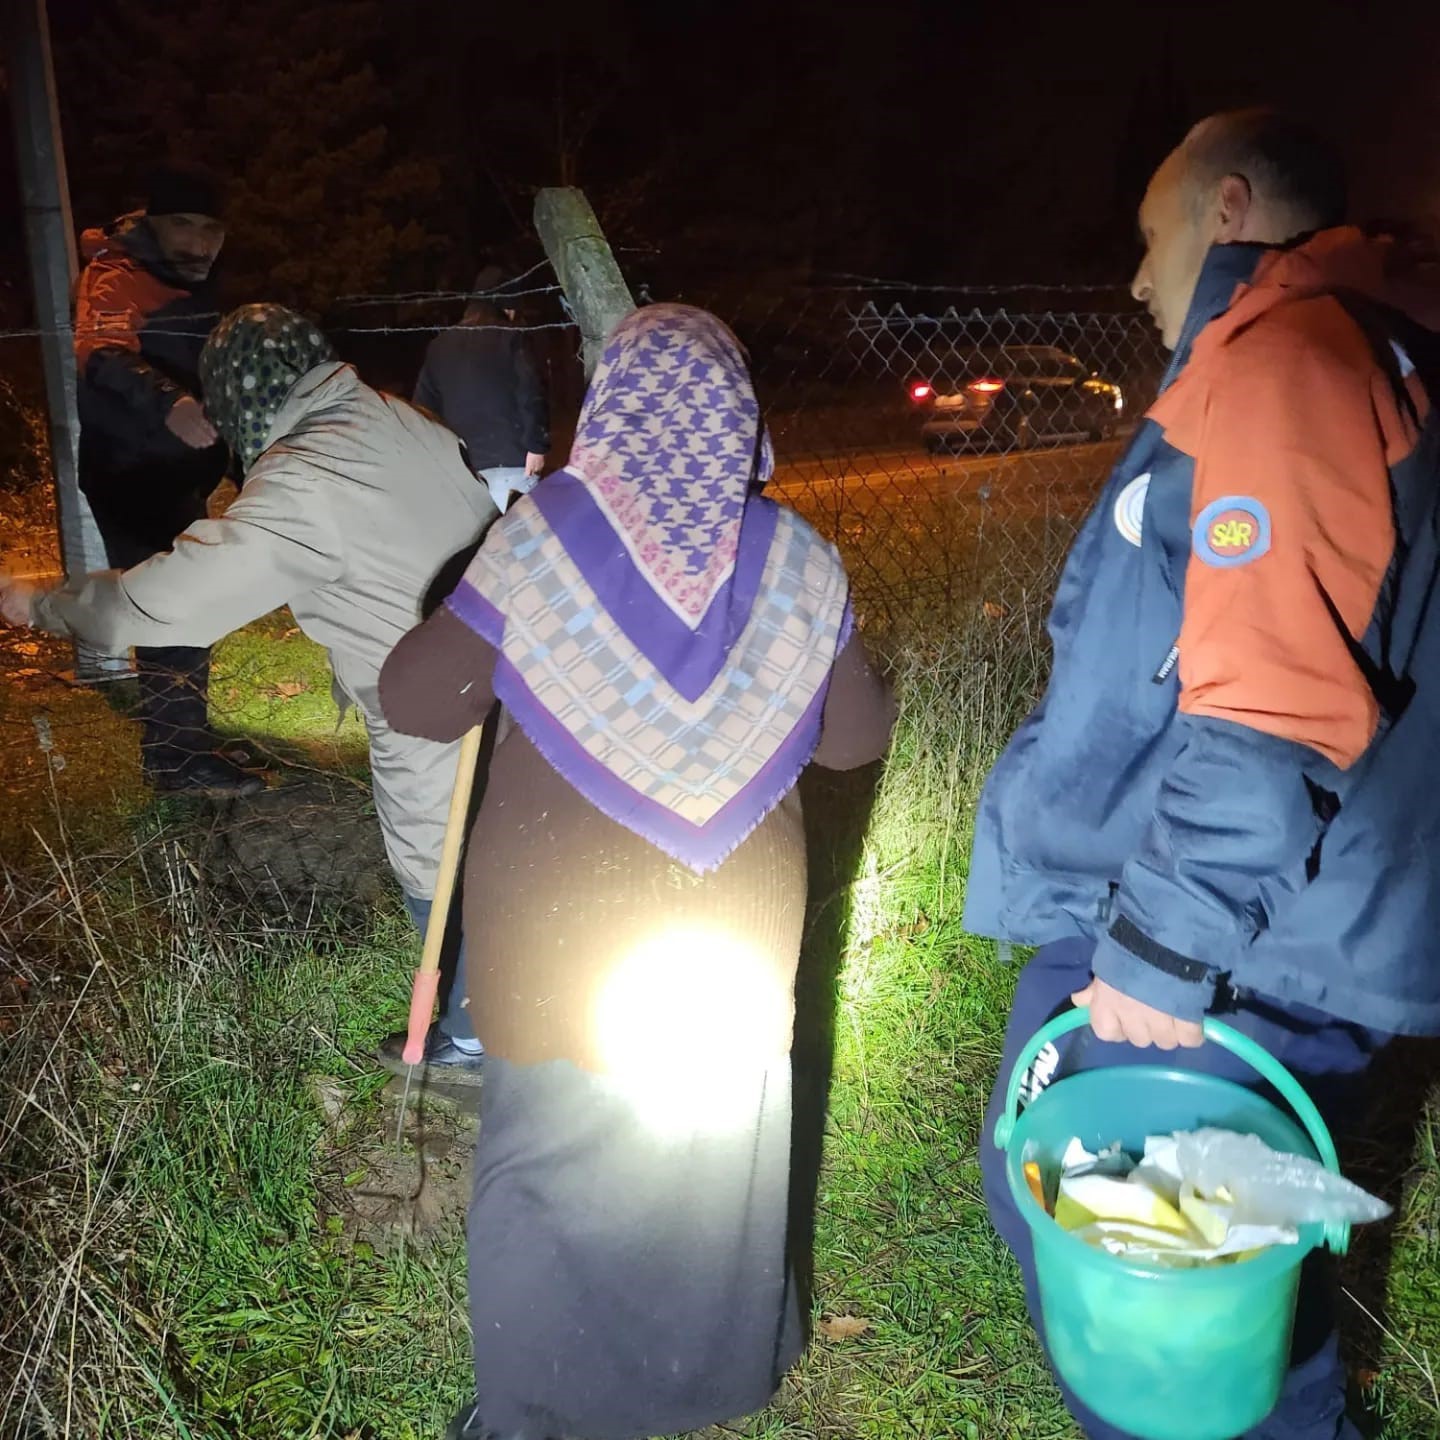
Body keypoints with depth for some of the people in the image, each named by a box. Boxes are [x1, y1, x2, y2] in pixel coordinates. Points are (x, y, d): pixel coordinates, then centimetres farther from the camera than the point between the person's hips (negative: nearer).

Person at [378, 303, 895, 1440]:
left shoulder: (544, 537, -14)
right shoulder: (796, 562, -7)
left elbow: (418, 702, -8)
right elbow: (856, 734, 3)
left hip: (560, 928, -2)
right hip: (738, 923, 3)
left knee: (553, 1149, 15)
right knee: (721, 1143, 21)